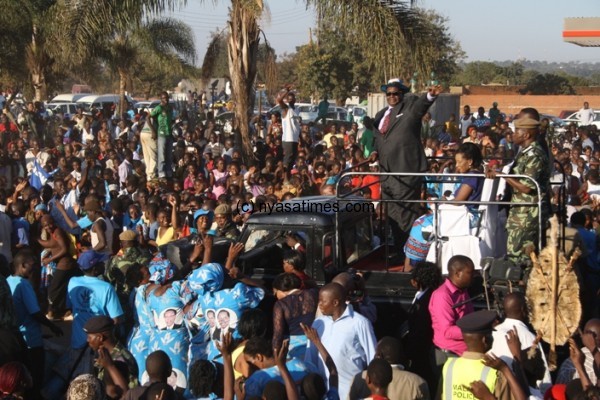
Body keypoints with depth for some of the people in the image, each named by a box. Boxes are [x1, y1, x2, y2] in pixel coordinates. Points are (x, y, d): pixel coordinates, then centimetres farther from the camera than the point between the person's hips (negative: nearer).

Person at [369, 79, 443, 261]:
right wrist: (375, 151, 6)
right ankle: (399, 252, 26)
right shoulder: (381, 115, 19)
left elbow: (421, 104, -23)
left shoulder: (410, 106, 0)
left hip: (406, 170, -7)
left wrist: (430, 95, -44)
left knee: (406, 212, -9)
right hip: (387, 171, 8)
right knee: (393, 213, 15)